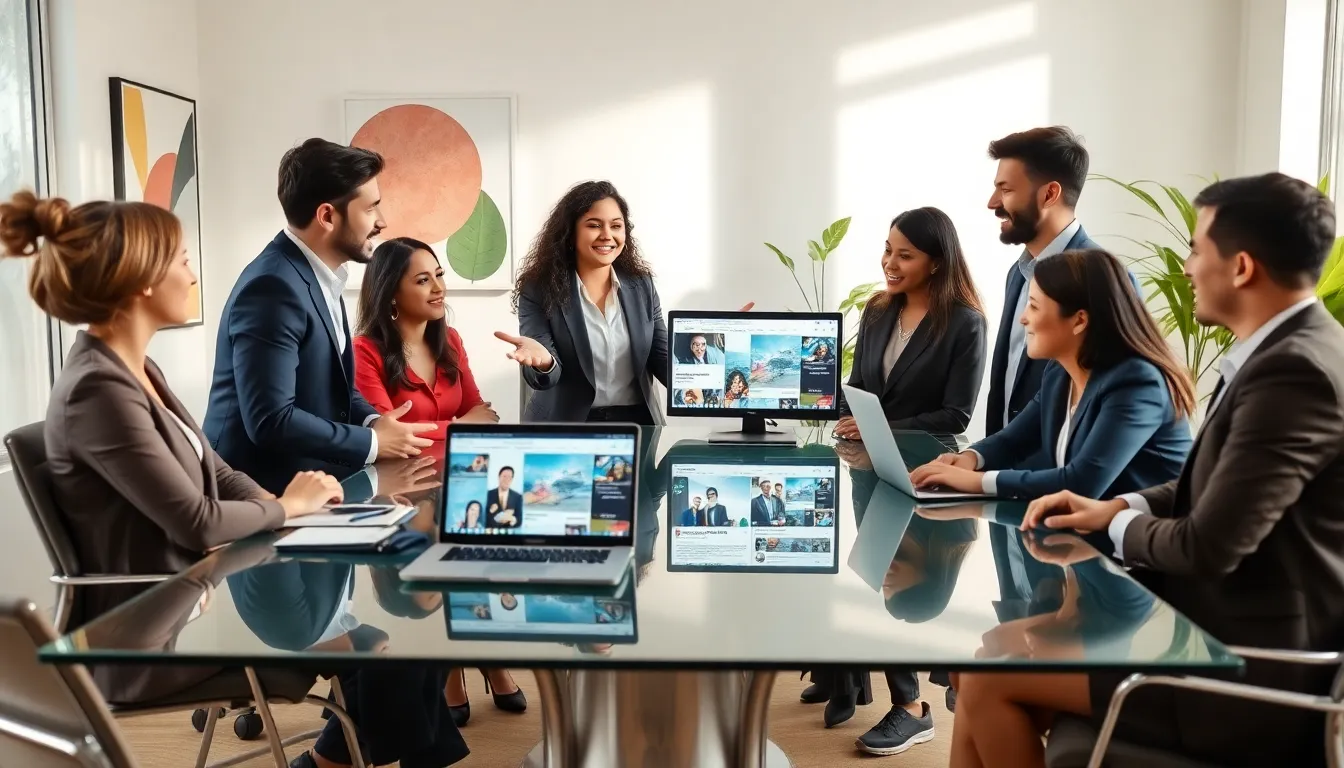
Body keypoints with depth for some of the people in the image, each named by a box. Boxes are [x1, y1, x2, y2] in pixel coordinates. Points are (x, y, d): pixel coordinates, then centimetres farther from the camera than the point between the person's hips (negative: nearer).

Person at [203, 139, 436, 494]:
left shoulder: (320, 276, 8)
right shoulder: (273, 287, -22)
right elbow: (269, 420, -26)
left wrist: (372, 421, -3)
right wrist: (373, 443, -17)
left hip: (308, 479, 9)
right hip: (262, 491, -9)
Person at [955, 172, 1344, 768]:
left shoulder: (1295, 371, -24)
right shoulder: (1286, 350, 8)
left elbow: (1209, 546, -25)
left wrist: (1120, 526, -4)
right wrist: (1114, 507, 5)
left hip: (1249, 668, -9)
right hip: (1218, 628, 9)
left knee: (989, 677, -7)